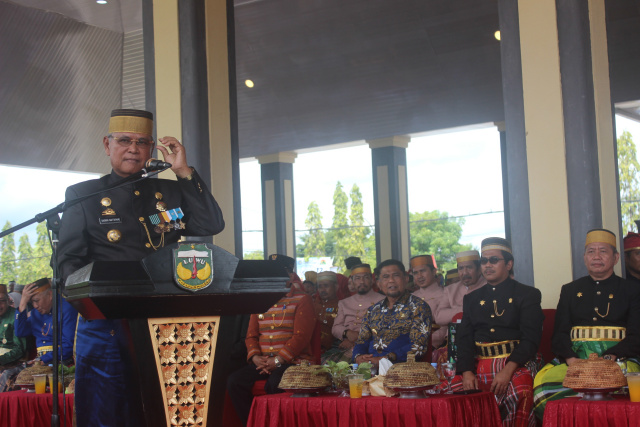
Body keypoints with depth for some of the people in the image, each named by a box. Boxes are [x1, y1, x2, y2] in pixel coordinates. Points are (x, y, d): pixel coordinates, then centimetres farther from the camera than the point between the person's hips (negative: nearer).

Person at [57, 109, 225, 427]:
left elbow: (212, 225, 3)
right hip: (107, 325, -3)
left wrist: (184, 172, 0)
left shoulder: (169, 192, 15)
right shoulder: (83, 195, 7)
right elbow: (69, 260, 1)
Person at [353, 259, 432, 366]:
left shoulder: (418, 307, 5)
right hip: (369, 368, 5)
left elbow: (418, 346, -7)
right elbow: (361, 341, 21)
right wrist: (358, 357, -5)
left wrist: (385, 359, -18)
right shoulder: (373, 310, 22)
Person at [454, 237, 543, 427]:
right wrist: (467, 372, -8)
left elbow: (530, 338, -5)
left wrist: (507, 370, -19)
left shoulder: (528, 294, 8)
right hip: (479, 365, 4)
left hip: (517, 363, -4)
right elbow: (464, 338, 11)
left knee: (520, 393, -35)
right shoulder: (472, 299, 20)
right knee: (456, 388, -23)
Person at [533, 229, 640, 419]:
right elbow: (559, 334, 13)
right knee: (543, 380, -31)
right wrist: (571, 359, -10)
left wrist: (609, 357, -15)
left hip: (617, 357, -1)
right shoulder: (570, 290, 21)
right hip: (574, 357, 1)